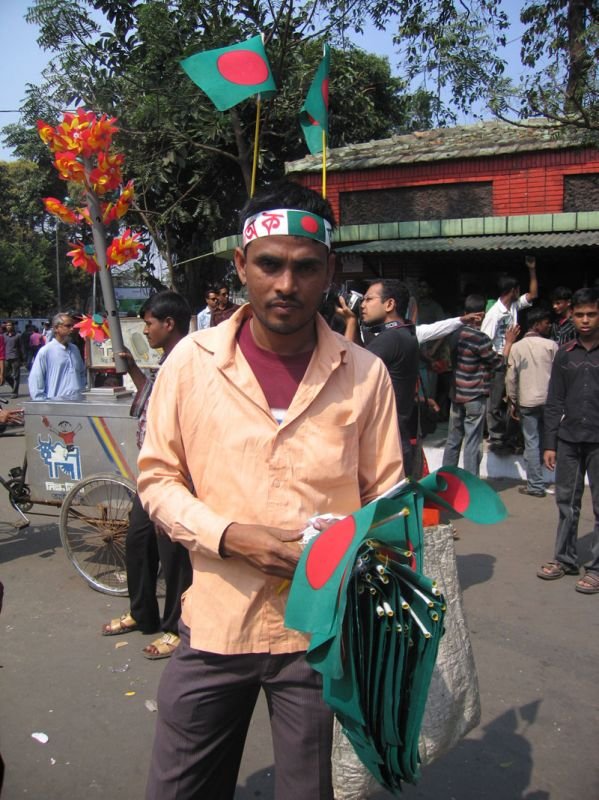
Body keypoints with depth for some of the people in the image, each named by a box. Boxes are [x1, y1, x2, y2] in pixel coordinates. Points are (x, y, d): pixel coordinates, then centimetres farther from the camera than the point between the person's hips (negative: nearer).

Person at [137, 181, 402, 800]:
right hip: (214, 621, 1)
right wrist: (231, 535, -15)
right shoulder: (192, 360, -4)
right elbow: (158, 478, 1)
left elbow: (385, 493, 4)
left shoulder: (364, 374, -4)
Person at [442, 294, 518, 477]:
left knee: (453, 440, 14)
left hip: (456, 395, 7)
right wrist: (508, 342, 4)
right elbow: (498, 364, -8)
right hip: (475, 398, -6)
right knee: (472, 444, 0)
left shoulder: (457, 334, 2)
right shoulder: (480, 338, -18)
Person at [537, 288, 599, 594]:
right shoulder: (564, 354, 8)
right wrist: (550, 444, 6)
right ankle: (565, 558, 24)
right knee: (566, 502, 11)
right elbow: (554, 402, 10)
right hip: (569, 439, 4)